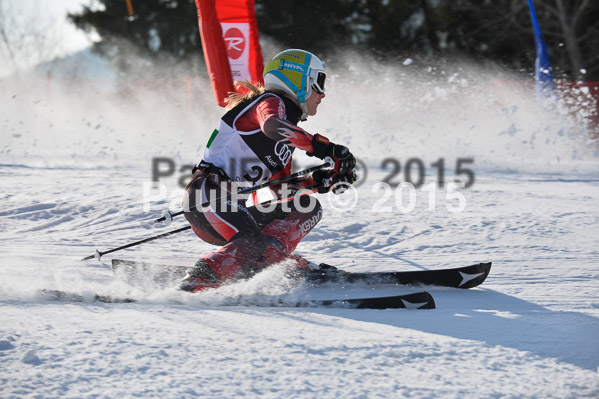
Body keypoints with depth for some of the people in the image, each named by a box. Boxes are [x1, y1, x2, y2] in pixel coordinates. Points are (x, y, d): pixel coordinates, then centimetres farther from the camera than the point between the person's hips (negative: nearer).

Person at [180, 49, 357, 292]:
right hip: (209, 192, -10)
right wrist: (322, 147, -29)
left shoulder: (287, 135, 25)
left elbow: (281, 189, 20)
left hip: (233, 208, 10)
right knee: (253, 245, -32)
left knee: (307, 208, 9)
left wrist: (320, 181, 5)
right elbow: (271, 125, -28)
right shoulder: (272, 102, -1)